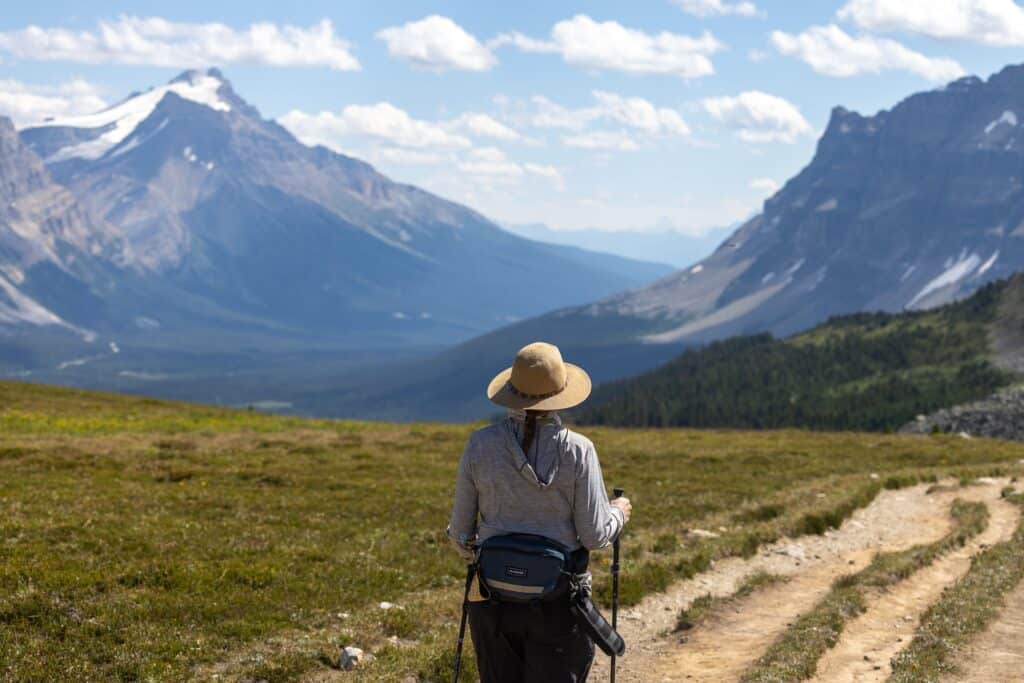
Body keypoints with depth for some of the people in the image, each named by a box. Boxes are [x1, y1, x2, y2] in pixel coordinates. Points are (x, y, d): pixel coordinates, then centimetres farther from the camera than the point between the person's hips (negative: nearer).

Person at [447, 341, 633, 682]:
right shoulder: (577, 449, -8)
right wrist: (618, 513, 15)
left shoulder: (480, 445, -3)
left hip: (493, 598, 2)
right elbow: (594, 536, -7)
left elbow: (460, 531, 3)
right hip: (558, 603, -2)